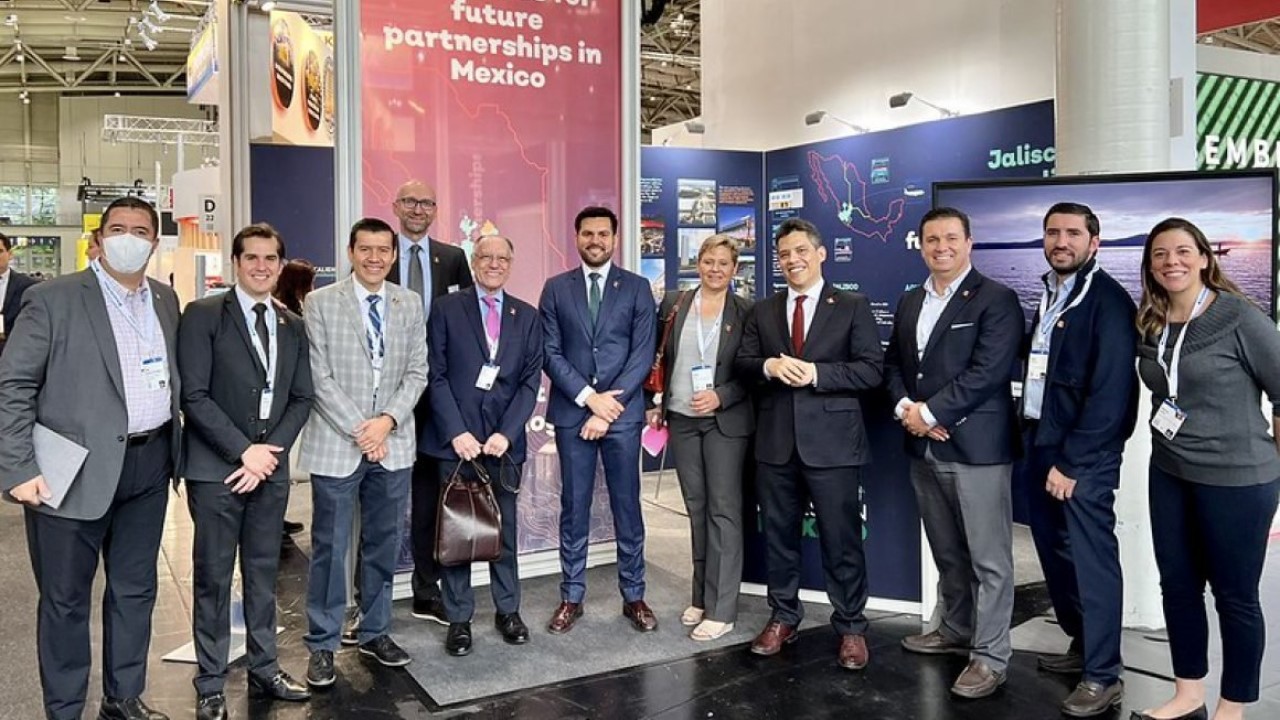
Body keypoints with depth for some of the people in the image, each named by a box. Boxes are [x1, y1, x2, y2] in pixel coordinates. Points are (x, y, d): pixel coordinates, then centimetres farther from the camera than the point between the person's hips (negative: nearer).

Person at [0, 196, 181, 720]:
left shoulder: (166, 300, 9)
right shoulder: (53, 299, -8)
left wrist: (173, 449, 8)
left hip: (149, 466, 5)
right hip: (75, 471, -5)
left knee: (135, 591, 15)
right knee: (65, 599, 8)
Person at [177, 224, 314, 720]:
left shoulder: (292, 325, 10)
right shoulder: (203, 315, -5)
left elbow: (301, 399, 9)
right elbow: (194, 396, -11)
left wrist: (270, 453, -5)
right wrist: (244, 450, -14)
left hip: (270, 467, 4)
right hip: (216, 469, -4)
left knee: (263, 573, 14)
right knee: (213, 577, 5)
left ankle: (264, 670, 26)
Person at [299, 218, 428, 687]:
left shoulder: (410, 304, 6)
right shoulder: (321, 303, -3)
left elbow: (416, 372, 4)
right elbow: (319, 377, -8)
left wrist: (387, 419, -10)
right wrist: (358, 429, -13)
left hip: (394, 444, 3)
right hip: (337, 444, -3)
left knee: (383, 546, 13)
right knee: (330, 548, 4)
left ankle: (375, 633, 28)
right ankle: (322, 645, 18)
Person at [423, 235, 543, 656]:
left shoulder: (527, 316, 9)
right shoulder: (446, 309, 2)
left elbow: (530, 381, 4)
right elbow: (436, 376, -2)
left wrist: (506, 433, -8)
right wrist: (456, 432, -11)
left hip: (504, 442, 2)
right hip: (456, 441, -1)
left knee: (504, 530, 10)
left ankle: (508, 611, 24)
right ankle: (459, 618, 18)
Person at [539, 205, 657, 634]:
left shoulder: (637, 288, 4)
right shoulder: (556, 289, 6)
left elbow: (642, 354, -3)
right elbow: (551, 353, 0)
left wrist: (609, 406, -10)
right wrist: (589, 397, -11)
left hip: (622, 412, 0)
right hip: (571, 412, 1)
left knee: (627, 506, 7)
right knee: (574, 508, 7)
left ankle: (633, 596, 18)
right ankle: (571, 597, 18)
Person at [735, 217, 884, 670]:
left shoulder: (853, 306, 0)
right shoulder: (763, 311, 12)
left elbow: (872, 369, -7)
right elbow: (741, 364, 7)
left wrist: (815, 373, -18)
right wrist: (769, 366, -15)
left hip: (831, 441, -4)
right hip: (776, 442, 4)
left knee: (841, 539, 4)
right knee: (779, 535, 13)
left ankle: (851, 628, 18)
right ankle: (782, 617, 28)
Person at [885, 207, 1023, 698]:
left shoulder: (996, 299, -7)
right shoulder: (909, 303, 15)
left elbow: (987, 372, -16)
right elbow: (892, 364, 15)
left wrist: (930, 412, -15)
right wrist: (905, 408, -4)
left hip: (977, 446, -7)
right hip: (924, 448, 7)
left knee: (989, 559, 0)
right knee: (947, 553, 19)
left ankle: (991, 656, 10)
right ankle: (957, 631, 34)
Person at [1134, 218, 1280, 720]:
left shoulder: (1239, 317, -14)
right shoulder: (1149, 323, 3)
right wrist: (1175, 441, 9)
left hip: (1237, 478, -6)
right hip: (1169, 473, 6)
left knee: (1234, 595, 8)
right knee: (1177, 586, 14)